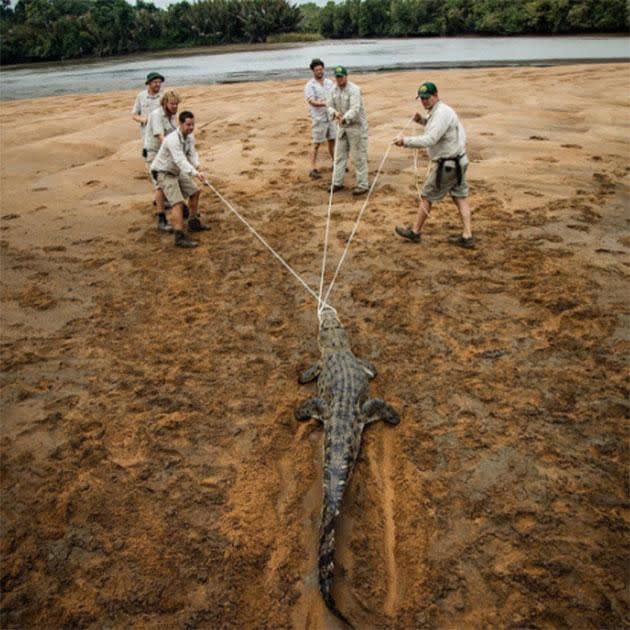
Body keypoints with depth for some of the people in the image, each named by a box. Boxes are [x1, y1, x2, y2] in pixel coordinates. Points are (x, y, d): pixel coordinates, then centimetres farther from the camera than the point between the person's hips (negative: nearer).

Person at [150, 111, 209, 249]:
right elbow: (180, 160, -42)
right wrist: (195, 173, -54)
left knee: (195, 192, 19)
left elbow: (192, 153, -8)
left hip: (176, 172, 9)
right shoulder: (173, 140, -30)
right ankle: (179, 237, -24)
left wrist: (197, 166, -31)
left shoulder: (190, 137, -1)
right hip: (163, 173, -9)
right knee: (178, 203, -21)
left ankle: (193, 223, 34)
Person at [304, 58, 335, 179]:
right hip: (319, 119, -5)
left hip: (331, 117, 5)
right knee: (316, 144, -3)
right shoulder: (310, 86, -8)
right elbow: (312, 102, -20)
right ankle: (313, 169, 0)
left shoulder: (329, 82, 8)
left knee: (332, 141, 13)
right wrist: (327, 103, -32)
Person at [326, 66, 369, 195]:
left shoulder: (354, 90, -20)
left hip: (356, 126, -7)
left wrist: (344, 119, -48)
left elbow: (355, 109, -31)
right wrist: (335, 113, -21)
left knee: (358, 157, -3)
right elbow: (329, 105, 2)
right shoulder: (334, 90, 2)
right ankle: (337, 182, 21)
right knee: (340, 155, 12)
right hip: (342, 126, 7)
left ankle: (362, 185, 4)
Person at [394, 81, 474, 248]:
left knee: (426, 197, 4)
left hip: (446, 165, -10)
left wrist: (405, 141, -30)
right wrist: (422, 120, 14)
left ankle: (415, 232, 18)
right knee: (460, 197, 8)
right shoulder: (440, 110, 12)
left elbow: (430, 140, -31)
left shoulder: (441, 113, -20)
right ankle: (467, 236, 9)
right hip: (456, 162, 10)